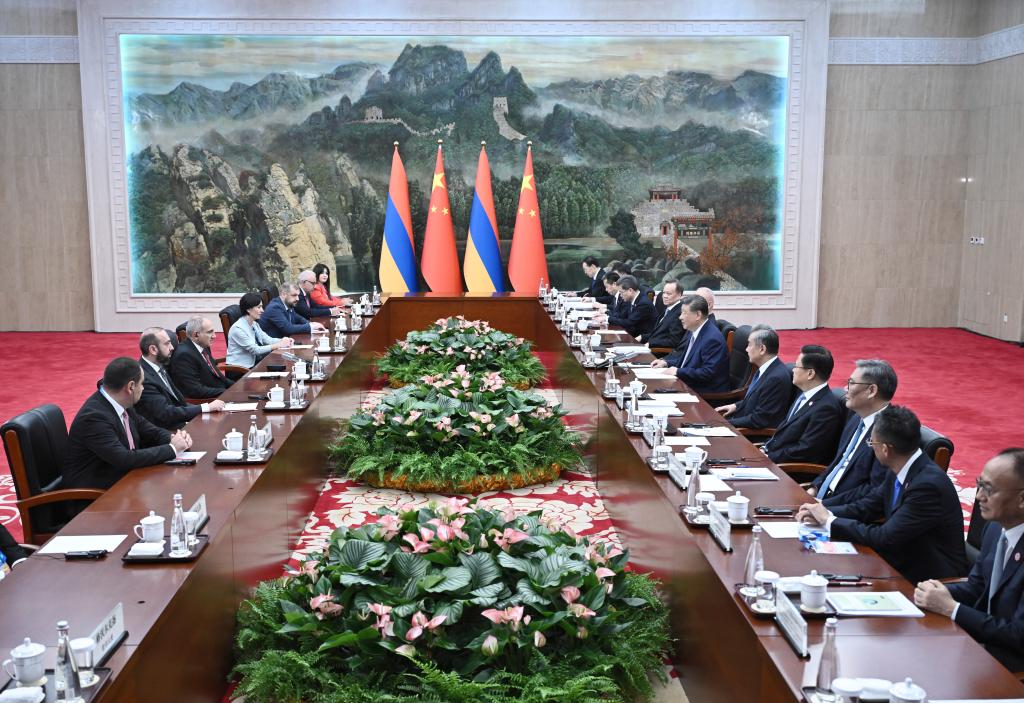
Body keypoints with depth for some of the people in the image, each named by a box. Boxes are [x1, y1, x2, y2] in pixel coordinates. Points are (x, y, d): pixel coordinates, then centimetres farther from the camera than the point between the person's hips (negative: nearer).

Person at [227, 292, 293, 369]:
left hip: (252, 364, 8)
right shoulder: (238, 328, -18)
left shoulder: (254, 324, 9)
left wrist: (283, 341, -15)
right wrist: (277, 345, -22)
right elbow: (255, 350, -20)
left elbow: (267, 339, 3)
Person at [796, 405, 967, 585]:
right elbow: (867, 506, 11)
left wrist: (830, 521, -16)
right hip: (904, 560, 7)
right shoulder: (899, 472, 0)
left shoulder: (928, 484, -27)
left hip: (930, 578, -7)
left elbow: (886, 538, -25)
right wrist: (825, 514, -6)